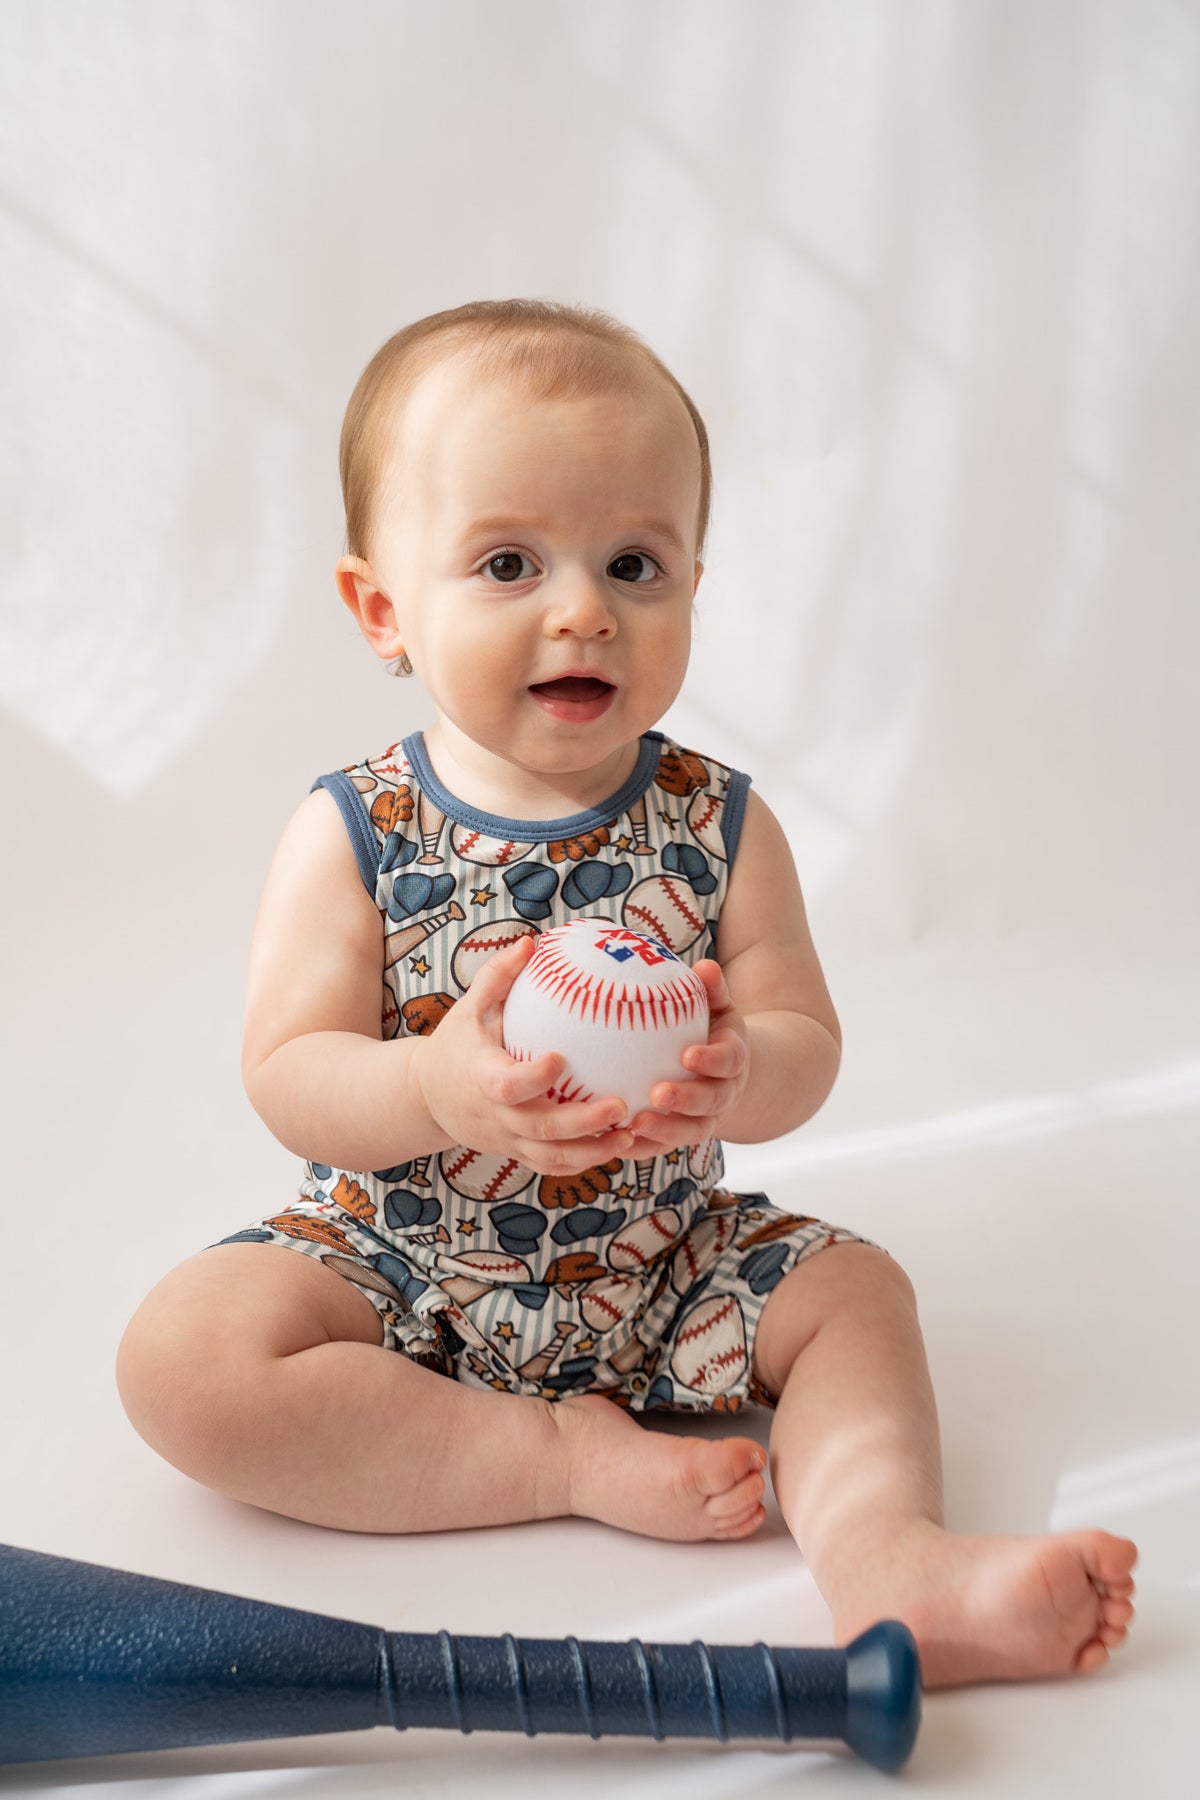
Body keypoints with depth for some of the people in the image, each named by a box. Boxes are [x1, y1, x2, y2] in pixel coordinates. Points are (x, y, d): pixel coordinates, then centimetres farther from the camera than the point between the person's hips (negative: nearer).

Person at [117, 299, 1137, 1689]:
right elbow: (286, 1077, -14)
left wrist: (735, 1076, -33)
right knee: (184, 1356, -23)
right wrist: (438, 1088, -36)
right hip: (399, 1269, -1)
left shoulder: (719, 826, -7)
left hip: (663, 1265, 2)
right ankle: (573, 1455, -18)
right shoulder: (350, 838, -12)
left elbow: (807, 1046, -7)